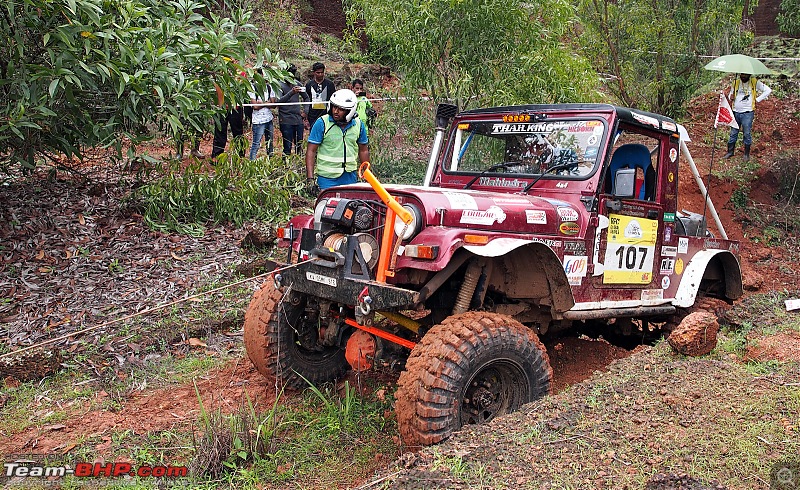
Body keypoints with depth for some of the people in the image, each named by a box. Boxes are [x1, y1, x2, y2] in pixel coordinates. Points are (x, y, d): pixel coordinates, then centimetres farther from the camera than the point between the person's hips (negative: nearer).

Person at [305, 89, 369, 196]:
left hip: (350, 178, 3)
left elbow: (363, 151, 14)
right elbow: (311, 151, -7)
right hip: (327, 178, -3)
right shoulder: (322, 123, -8)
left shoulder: (358, 125, 3)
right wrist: (310, 179, -13)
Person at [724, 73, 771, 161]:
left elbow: (768, 90, 2)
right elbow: (731, 94, 18)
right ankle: (730, 152, 20)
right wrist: (731, 97, -5)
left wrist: (757, 99, -4)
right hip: (736, 112, 3)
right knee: (733, 133, 8)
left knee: (747, 133, 2)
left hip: (747, 113, -3)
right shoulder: (735, 82, 8)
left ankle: (747, 154, 12)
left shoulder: (754, 82, -1)